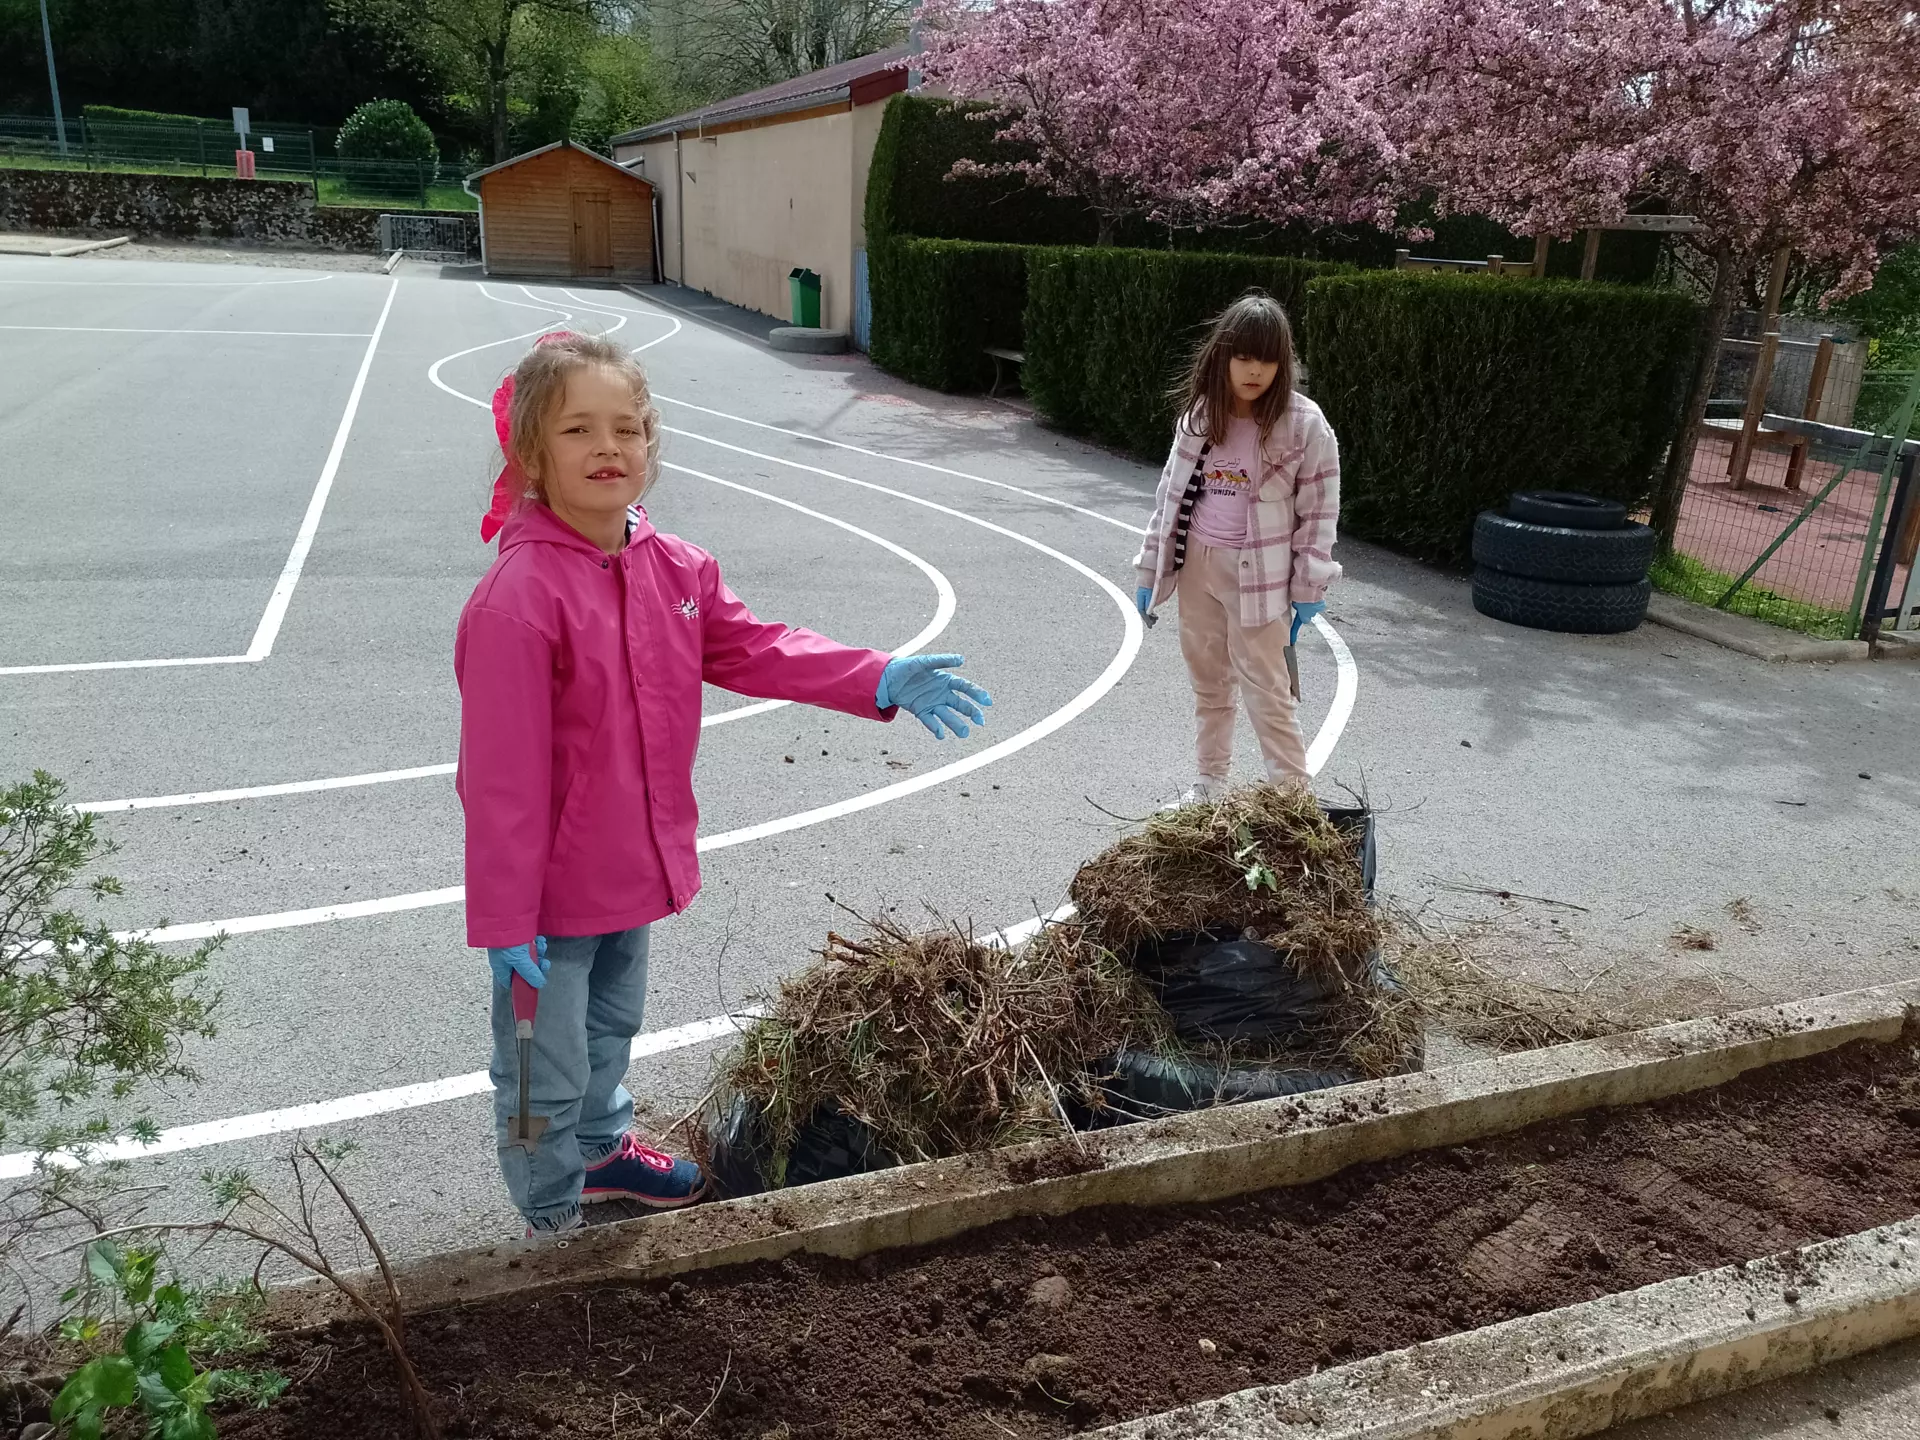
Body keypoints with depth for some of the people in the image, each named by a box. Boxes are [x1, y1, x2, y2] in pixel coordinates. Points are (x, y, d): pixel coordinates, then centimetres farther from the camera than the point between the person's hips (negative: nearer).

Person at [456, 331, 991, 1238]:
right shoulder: (517, 597, -26)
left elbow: (754, 647, 0)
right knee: (547, 1069, 13)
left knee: (611, 1030, 30)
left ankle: (601, 1153, 55)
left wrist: (881, 681, -13)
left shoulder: (675, 569, -2)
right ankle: (554, 1218, 38)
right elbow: (502, 777, -24)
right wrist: (504, 919, -20)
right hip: (553, 889, -7)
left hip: (633, 866, 8)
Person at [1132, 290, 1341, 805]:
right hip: (1197, 565, 5)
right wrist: (1151, 570, 9)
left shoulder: (1305, 424, -13)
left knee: (1265, 687, -2)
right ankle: (1209, 780, 31)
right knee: (1208, 680, 16)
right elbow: (1171, 493, 8)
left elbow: (1319, 510, -7)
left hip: (1259, 573, -4)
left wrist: (1309, 589, -8)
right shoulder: (1198, 415, -1)